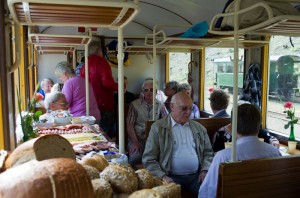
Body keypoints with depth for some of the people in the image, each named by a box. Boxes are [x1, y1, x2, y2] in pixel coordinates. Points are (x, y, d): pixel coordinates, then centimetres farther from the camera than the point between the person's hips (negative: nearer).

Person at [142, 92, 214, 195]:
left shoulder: (199, 128, 14)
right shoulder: (158, 127, 0)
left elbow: (208, 152, 20)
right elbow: (148, 158, -3)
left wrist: (204, 170, 2)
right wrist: (163, 177, -16)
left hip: (196, 175, 4)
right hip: (171, 177, -4)